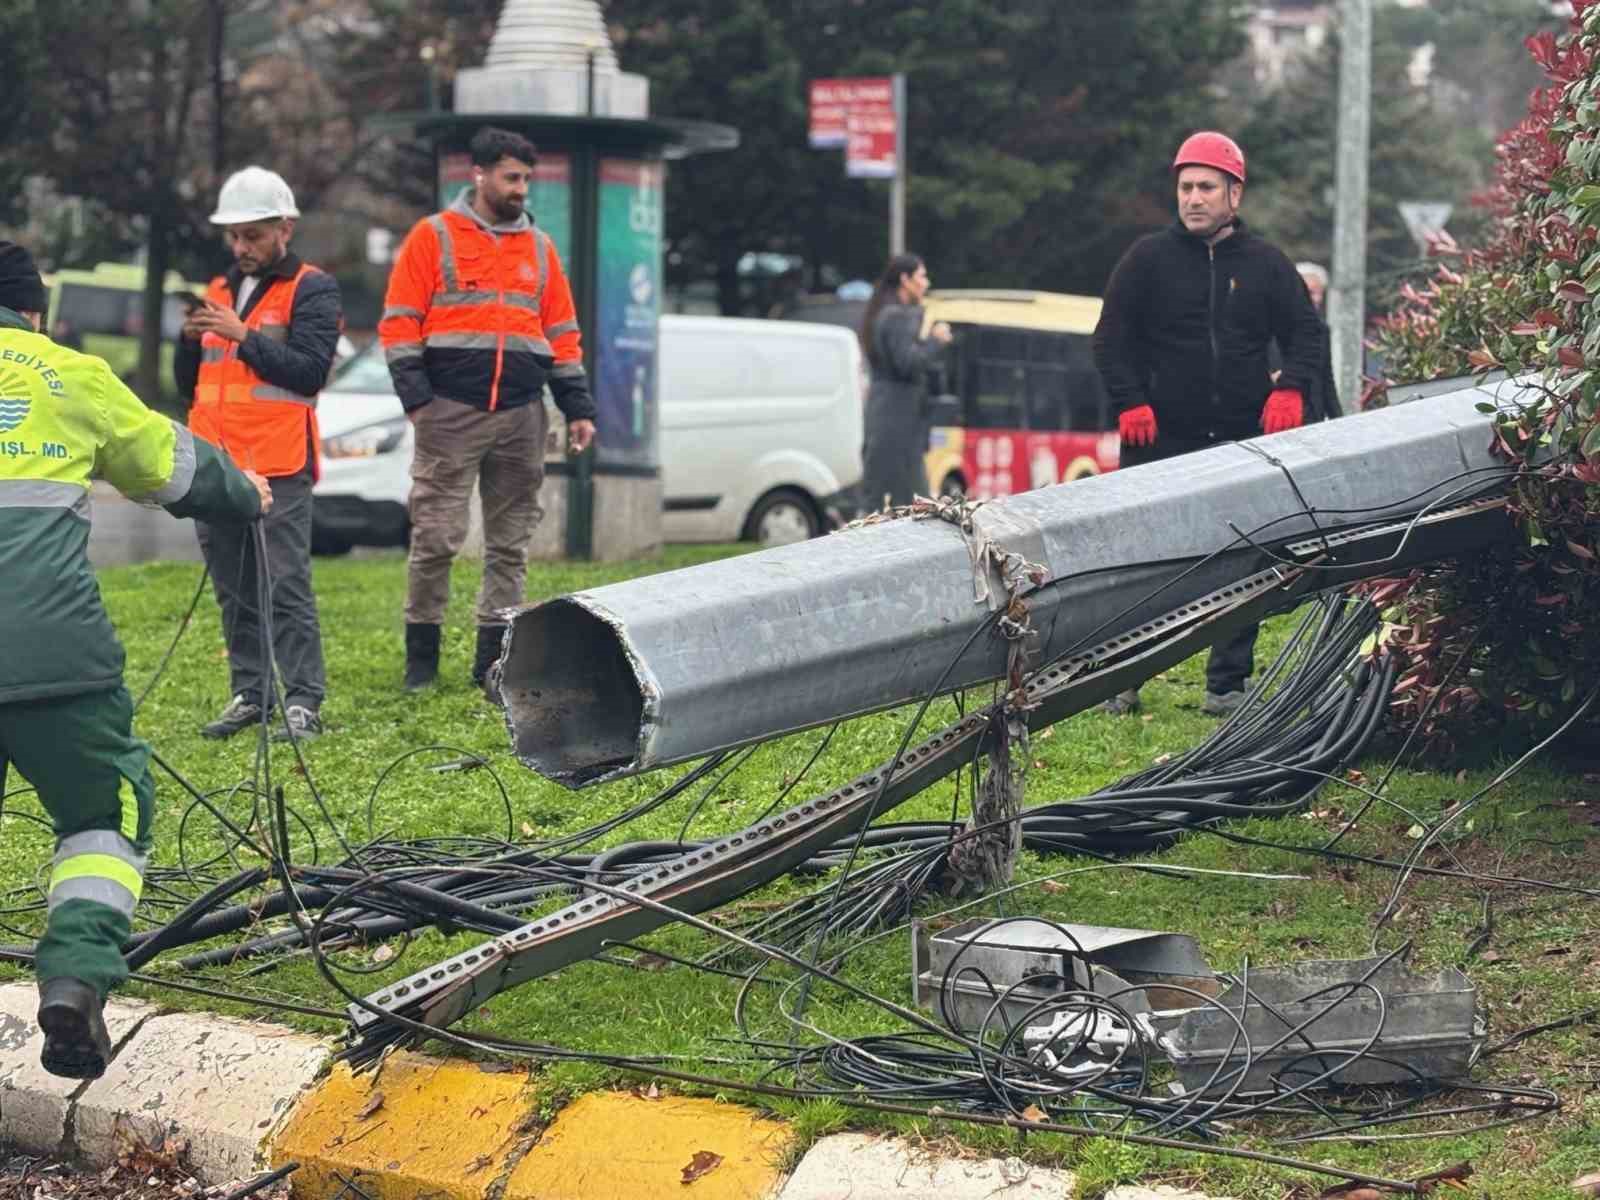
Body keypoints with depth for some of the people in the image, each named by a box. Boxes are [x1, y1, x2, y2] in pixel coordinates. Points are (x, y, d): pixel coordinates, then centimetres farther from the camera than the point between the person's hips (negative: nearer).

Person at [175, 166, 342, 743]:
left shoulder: (312, 290, 1)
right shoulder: (218, 292, 20)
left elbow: (310, 371, -11)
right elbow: (188, 384, 21)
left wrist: (243, 336, -15)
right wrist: (190, 340, 1)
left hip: (278, 467, -6)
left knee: (286, 587, -8)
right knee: (234, 591, 7)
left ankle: (303, 701, -7)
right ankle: (250, 694, 13)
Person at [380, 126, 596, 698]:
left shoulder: (539, 247, 15)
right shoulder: (433, 237, 2)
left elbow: (562, 334, 18)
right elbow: (400, 323, -1)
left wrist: (578, 408, 12)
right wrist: (416, 396, -10)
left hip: (522, 415, 4)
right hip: (451, 413, -4)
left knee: (511, 543, 5)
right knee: (436, 536, -6)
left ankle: (493, 660, 10)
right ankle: (421, 656, 5)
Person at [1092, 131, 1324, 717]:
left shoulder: (1265, 263, 8)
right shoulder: (1148, 258, 4)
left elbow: (1306, 333, 12)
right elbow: (1112, 338, 4)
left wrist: (1290, 390, -6)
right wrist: (1129, 403, -9)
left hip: (1243, 441, 2)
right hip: (1162, 439, -1)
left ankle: (1228, 685, 10)